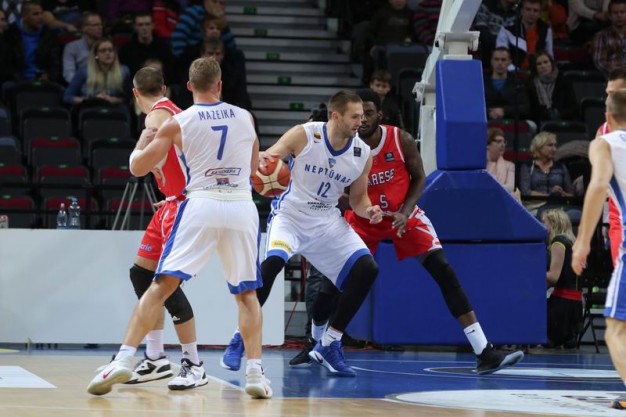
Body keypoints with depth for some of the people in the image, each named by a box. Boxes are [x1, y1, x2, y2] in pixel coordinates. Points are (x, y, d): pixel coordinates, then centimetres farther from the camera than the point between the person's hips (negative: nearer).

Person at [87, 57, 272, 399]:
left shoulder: (177, 123, 2)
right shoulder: (245, 117, 11)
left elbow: (137, 168, 6)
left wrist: (146, 133, 24)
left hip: (201, 205, -2)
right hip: (242, 207, 2)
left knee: (161, 285, -1)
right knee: (246, 293, 15)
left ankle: (124, 360, -12)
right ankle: (255, 372, 4)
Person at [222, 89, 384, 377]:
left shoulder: (362, 154, -5)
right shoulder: (304, 135, -16)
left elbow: (357, 199, 9)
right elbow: (266, 160, -11)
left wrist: (368, 211, -14)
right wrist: (263, 161, -35)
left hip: (327, 220, 5)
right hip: (291, 213, -5)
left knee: (366, 270, -8)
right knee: (272, 263, -30)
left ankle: (328, 345, 4)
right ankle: (239, 340, -15)